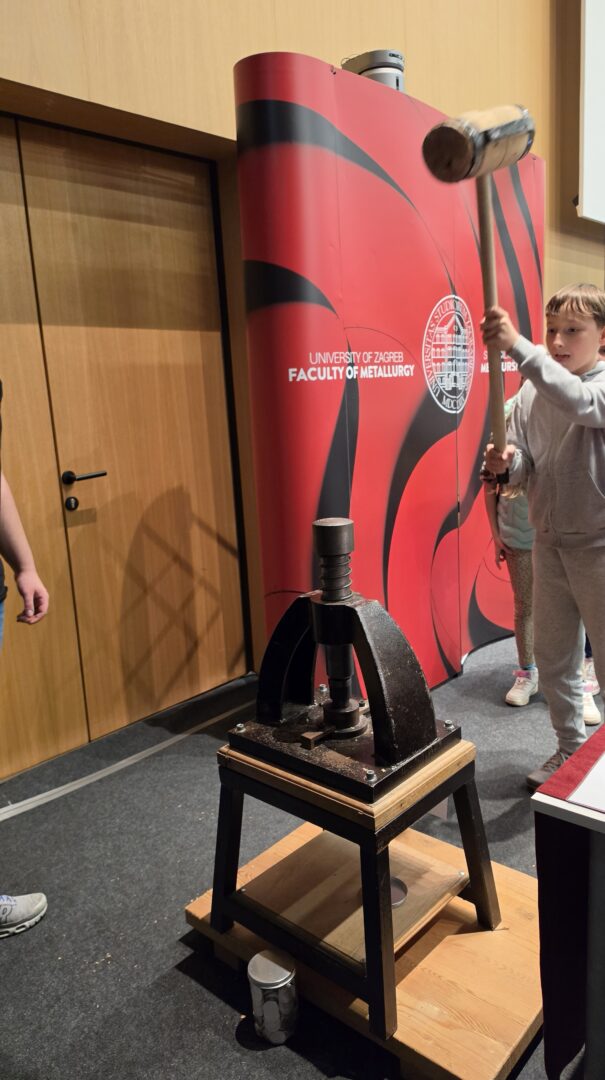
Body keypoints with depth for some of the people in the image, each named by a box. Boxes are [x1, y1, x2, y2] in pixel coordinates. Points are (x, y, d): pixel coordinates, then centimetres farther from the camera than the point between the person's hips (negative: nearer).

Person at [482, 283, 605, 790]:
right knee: (552, 657, 16)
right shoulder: (531, 392, 4)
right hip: (549, 543, 5)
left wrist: (517, 345, -41)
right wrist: (506, 461, -20)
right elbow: (523, 466, 4)